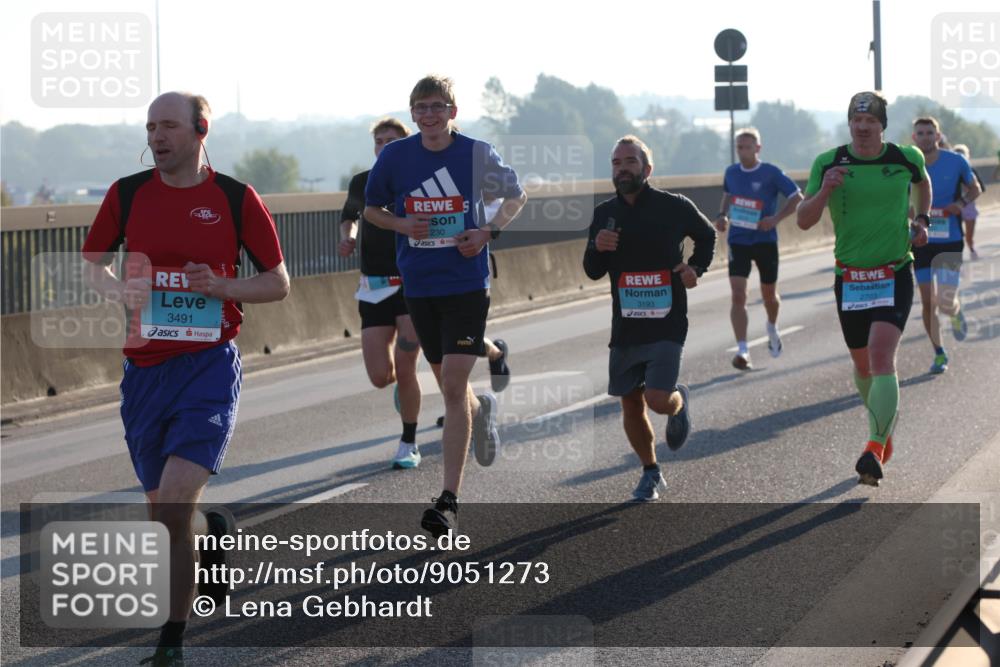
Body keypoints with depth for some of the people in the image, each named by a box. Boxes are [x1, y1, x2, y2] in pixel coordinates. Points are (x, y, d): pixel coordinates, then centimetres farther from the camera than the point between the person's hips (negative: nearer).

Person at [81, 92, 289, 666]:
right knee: (163, 510, 13)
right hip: (145, 367, 4)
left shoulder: (236, 199, -2)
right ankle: (217, 532, 48)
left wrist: (221, 286, -14)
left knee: (174, 506, -17)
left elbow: (279, 283, 4)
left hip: (210, 365, -4)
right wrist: (120, 290, -6)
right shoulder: (128, 194, 4)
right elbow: (93, 262, 16)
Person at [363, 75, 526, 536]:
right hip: (418, 286, 3)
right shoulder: (395, 156, -1)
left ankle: (449, 501, -12)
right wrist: (402, 225, -8)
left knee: (453, 385, -13)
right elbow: (371, 209, 12)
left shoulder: (476, 154, -5)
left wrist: (490, 232, -6)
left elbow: (515, 196, 11)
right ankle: (481, 410, 54)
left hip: (467, 285, -3)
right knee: (447, 383, 16)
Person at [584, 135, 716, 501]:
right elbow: (592, 272, 9)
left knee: (657, 399, -15)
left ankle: (680, 401, 22)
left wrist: (696, 268, -2)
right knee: (631, 404, 6)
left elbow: (707, 236, 14)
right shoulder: (605, 213, 4)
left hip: (667, 323, -4)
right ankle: (651, 472, 25)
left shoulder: (674, 207, -5)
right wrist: (597, 248, -12)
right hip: (625, 327, 4)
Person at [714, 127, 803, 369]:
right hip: (738, 241, 2)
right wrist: (723, 215, 6)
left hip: (765, 240, -2)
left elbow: (797, 197, -4)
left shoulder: (771, 173, -8)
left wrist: (776, 218, -15)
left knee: (769, 294, 13)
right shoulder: (731, 172, 4)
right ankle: (742, 350, -17)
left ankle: (772, 328, 46)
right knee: (738, 295, -13)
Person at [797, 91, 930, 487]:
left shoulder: (907, 158, -2)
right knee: (862, 364, 14)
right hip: (849, 278, 2)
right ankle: (885, 422, 43)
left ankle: (875, 449, -25)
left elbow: (922, 181, 23)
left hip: (894, 275, -2)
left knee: (881, 359, -20)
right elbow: (804, 221, -6)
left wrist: (922, 219, 11)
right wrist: (824, 191, -23)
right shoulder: (828, 164, -4)